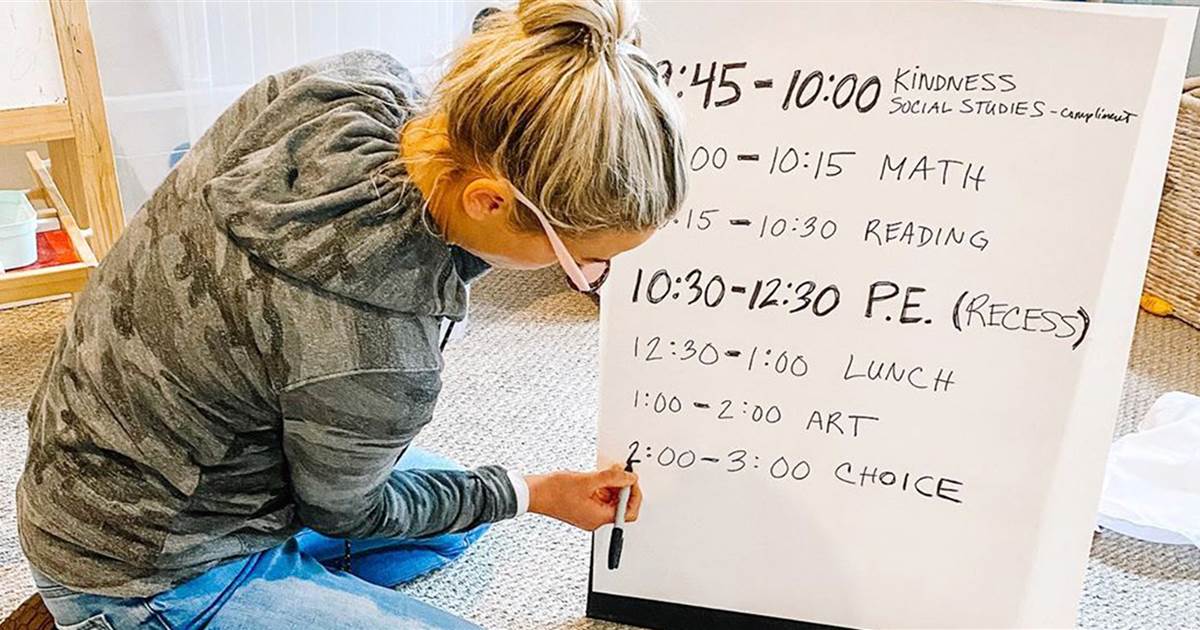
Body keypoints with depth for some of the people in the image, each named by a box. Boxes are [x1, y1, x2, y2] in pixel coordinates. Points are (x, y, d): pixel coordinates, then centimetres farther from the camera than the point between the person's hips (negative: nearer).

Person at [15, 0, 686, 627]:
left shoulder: (364, 82, -21)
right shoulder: (377, 364, -39)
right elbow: (340, 511, -15)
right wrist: (530, 493, -3)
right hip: (147, 576, -7)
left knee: (461, 519, 21)